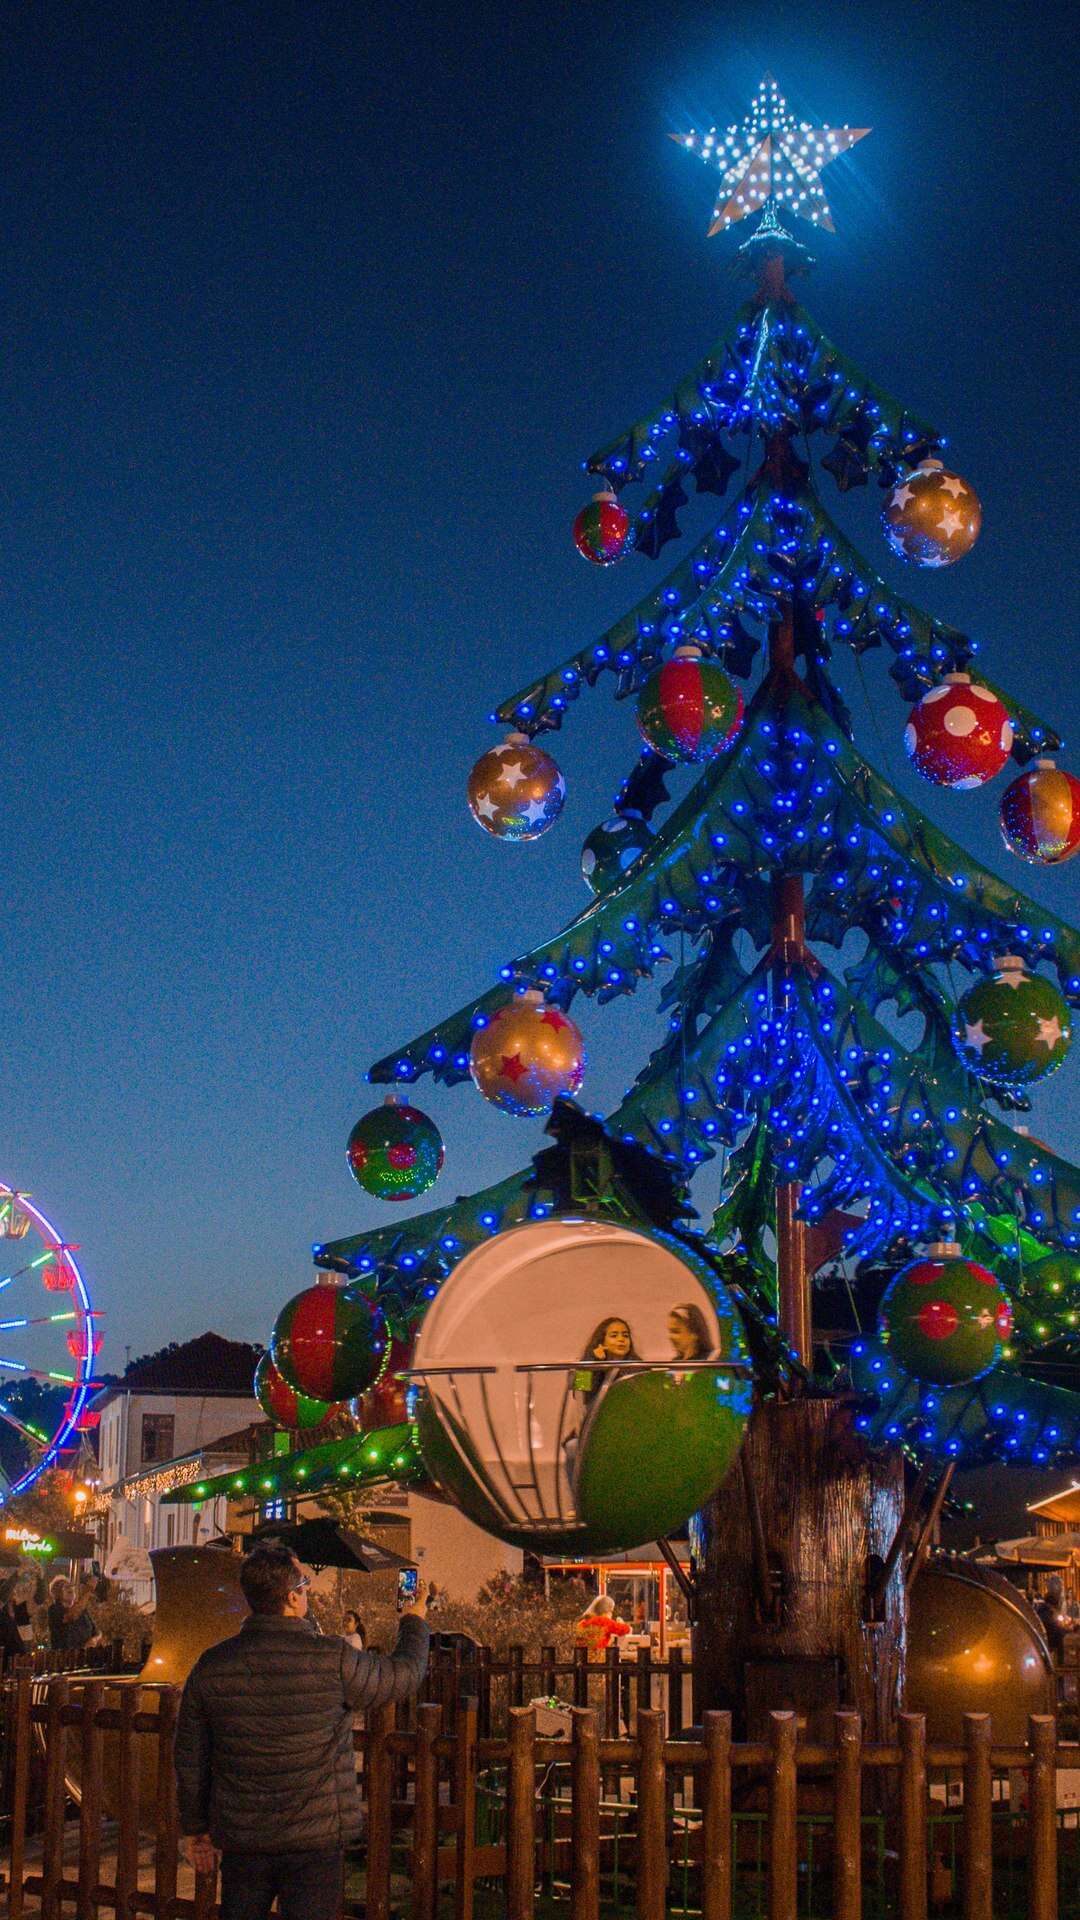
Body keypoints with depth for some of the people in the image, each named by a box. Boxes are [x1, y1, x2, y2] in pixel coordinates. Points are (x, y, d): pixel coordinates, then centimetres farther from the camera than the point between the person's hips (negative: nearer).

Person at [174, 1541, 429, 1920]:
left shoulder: (211, 1666, -3)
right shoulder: (330, 1658, -15)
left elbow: (189, 1759, 6)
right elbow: (405, 1675, 2)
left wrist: (195, 1828, 19)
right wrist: (414, 1621, 22)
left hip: (242, 1840, 4)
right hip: (315, 1839, -3)